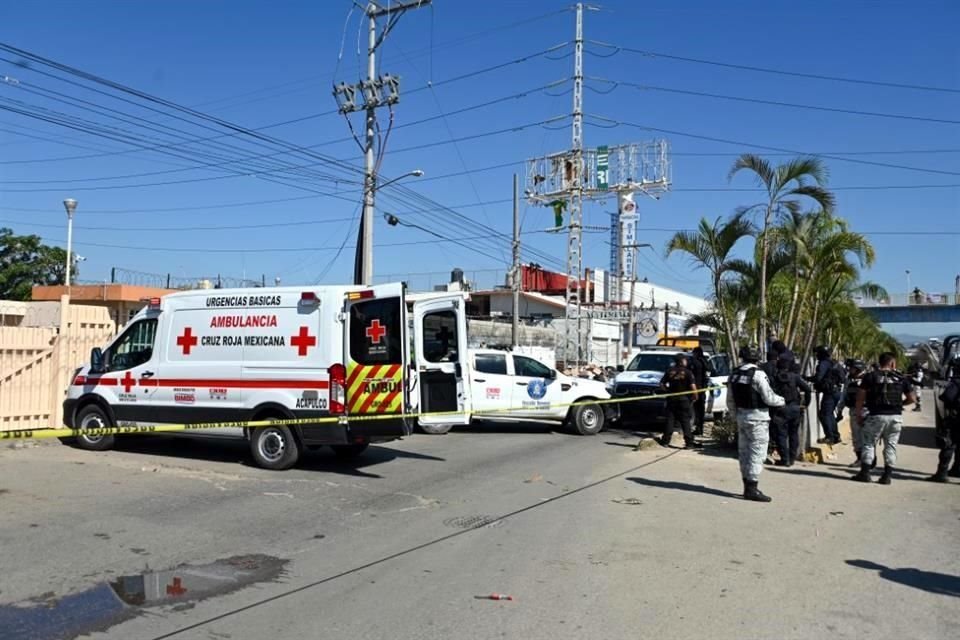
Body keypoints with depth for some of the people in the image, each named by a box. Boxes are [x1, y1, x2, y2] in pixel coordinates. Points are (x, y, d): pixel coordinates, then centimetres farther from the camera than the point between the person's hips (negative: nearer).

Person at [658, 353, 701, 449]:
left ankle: (665, 441, 8)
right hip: (684, 399, -3)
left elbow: (661, 384, 2)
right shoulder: (687, 372, -8)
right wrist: (694, 395, 1)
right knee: (686, 421, 2)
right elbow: (693, 386, -15)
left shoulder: (669, 371, 3)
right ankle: (689, 442, 1)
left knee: (670, 420, 8)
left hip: (671, 399, 3)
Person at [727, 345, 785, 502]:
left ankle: (748, 487, 22)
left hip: (742, 417, 7)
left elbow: (730, 400, 12)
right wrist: (782, 400, 3)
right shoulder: (757, 375, -17)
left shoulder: (734, 374, 6)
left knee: (744, 452, 13)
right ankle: (752, 489, -3)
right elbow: (769, 398, -17)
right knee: (757, 453, -3)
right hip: (757, 418, -7)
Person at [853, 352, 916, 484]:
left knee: (868, 443, 7)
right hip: (896, 416, 2)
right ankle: (887, 475, 12)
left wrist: (858, 414, 4)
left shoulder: (870, 376, -2)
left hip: (877, 415, -2)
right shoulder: (901, 378, 5)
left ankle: (865, 472, 4)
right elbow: (912, 398, 5)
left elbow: (860, 397, -5)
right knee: (891, 445, 10)